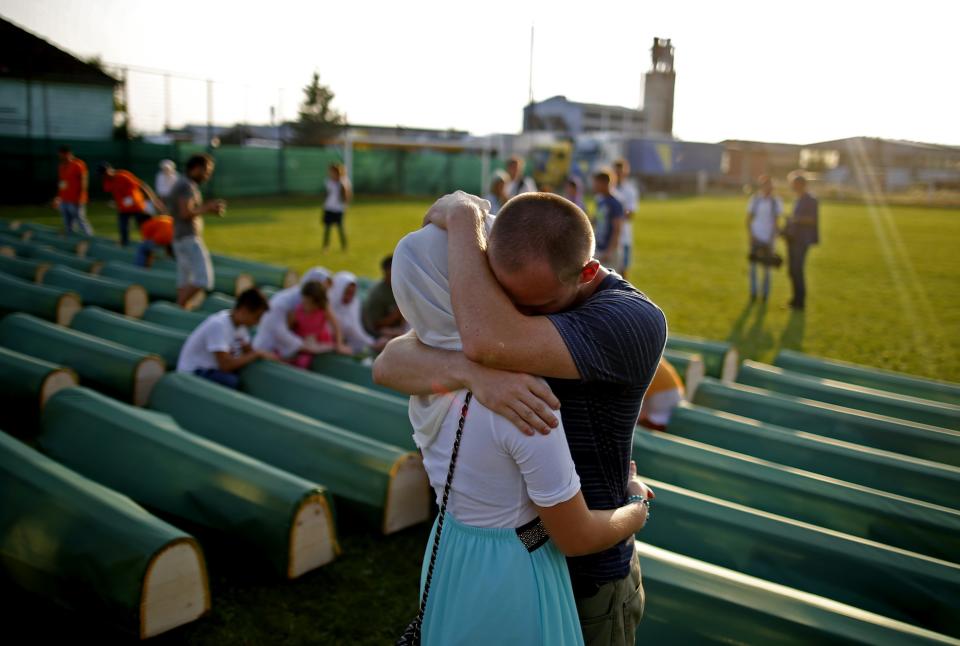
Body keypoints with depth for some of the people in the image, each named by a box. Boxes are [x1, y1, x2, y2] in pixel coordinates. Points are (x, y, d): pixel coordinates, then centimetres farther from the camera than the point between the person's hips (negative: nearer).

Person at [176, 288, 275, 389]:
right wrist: (258, 354, -23)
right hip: (192, 373, -8)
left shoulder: (239, 322, -2)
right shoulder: (218, 325, -27)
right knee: (231, 381, -34)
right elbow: (226, 365, -30)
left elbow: (248, 352, 3)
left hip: (214, 368, 8)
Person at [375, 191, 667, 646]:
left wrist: (462, 217, -28)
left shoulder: (636, 321, -27)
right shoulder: (494, 298, -9)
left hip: (587, 580, -4)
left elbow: (489, 343, -41)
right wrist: (472, 372, -41)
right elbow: (390, 364, -21)